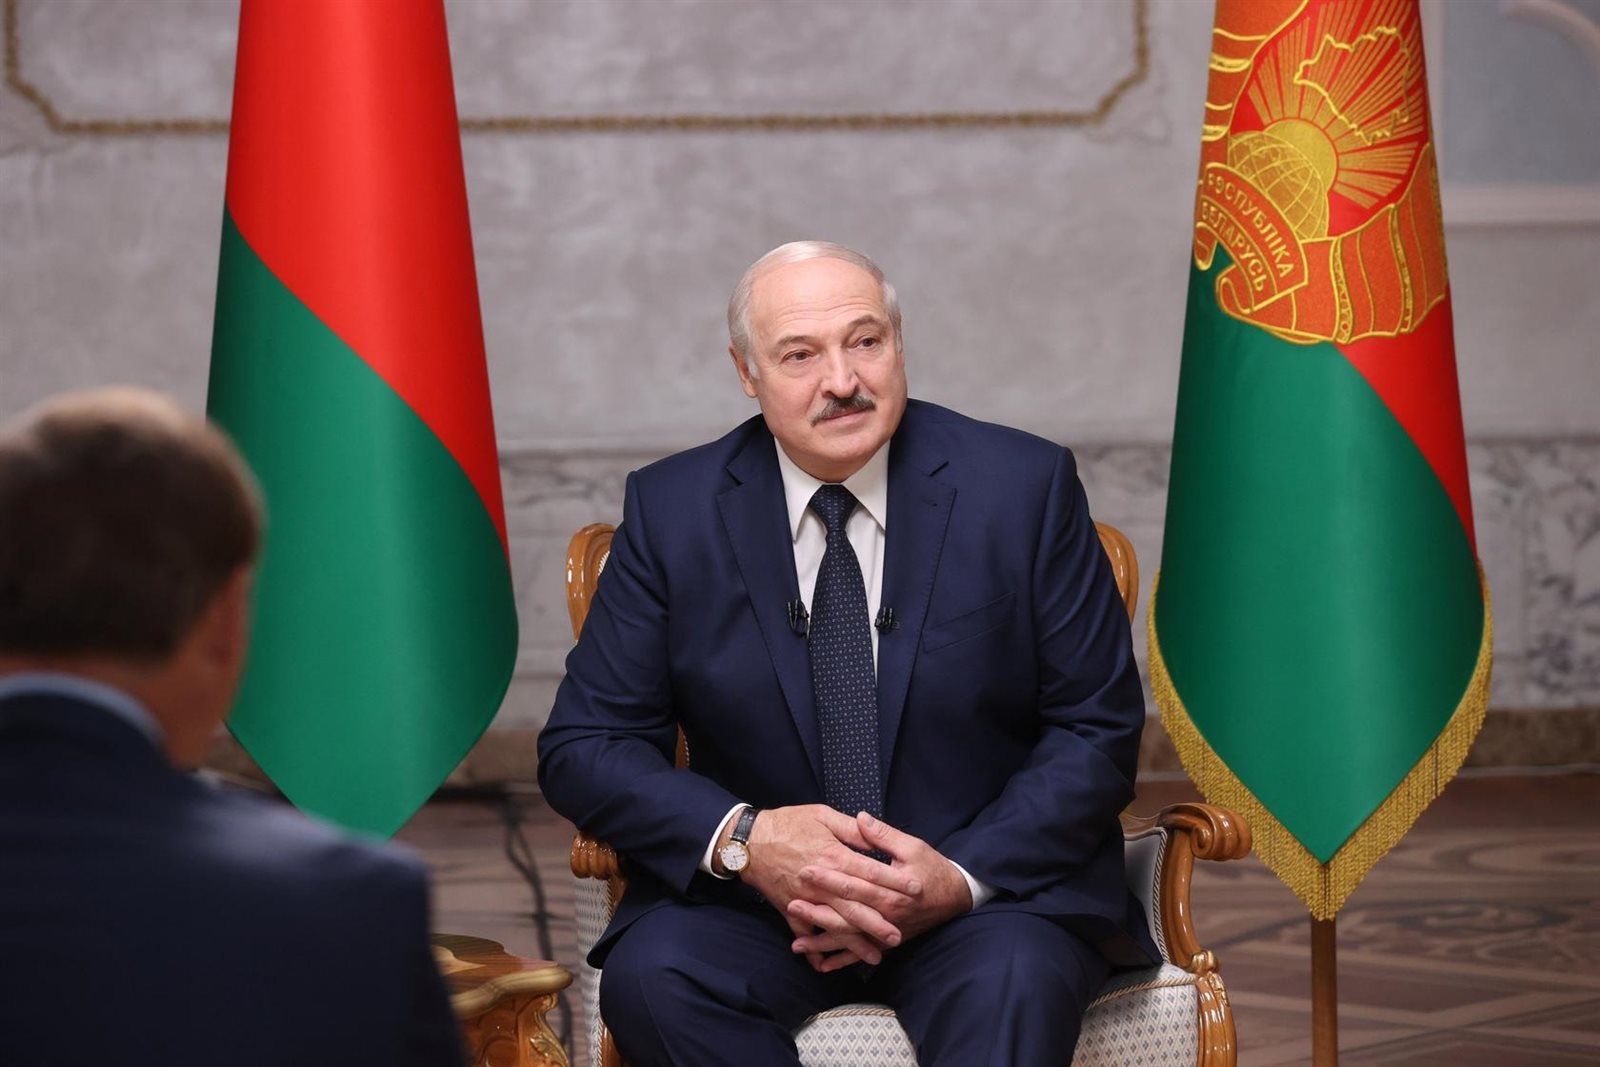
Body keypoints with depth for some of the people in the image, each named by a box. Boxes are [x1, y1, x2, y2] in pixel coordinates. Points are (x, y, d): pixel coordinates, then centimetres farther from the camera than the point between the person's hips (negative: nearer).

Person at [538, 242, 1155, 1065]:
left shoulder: (1022, 487, -1)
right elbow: (582, 748, 0)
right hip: (755, 902, 3)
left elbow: (1098, 730, 0)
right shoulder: (672, 510, 2)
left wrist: (964, 876, -17)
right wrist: (744, 839, -19)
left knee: (1013, 982, -36)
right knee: (650, 978, -29)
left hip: (987, 889, -2)